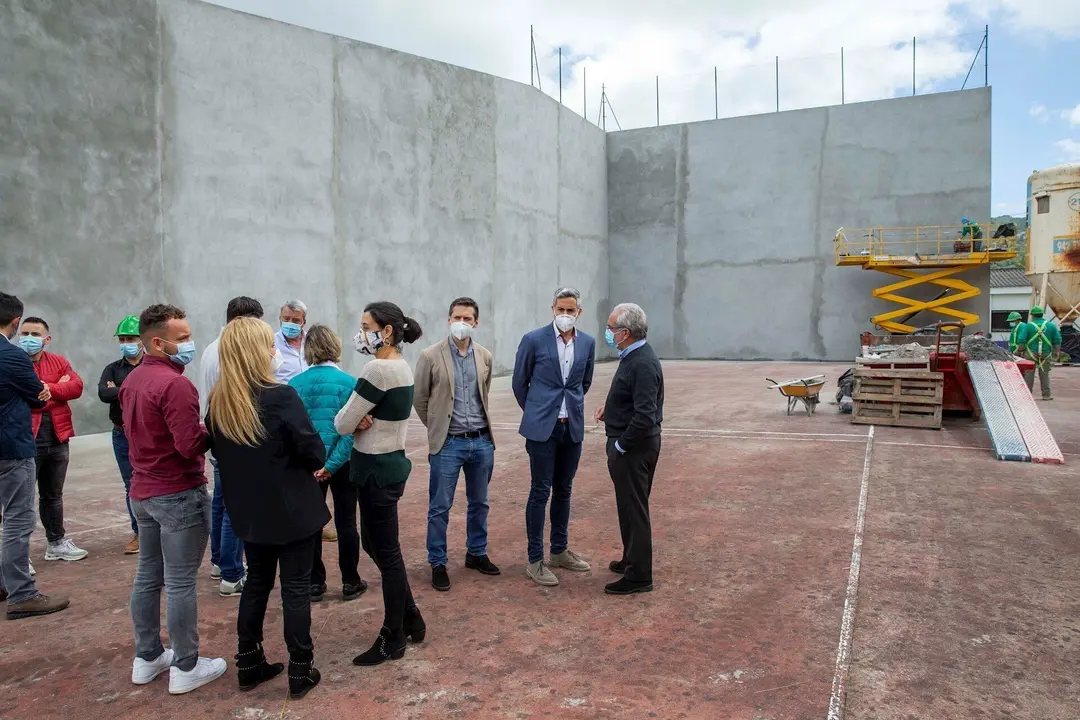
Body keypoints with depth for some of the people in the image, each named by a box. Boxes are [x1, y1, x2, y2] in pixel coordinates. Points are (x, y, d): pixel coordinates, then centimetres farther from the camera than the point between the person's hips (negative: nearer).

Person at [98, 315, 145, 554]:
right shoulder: (112, 369, 8)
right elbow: (103, 394, -10)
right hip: (122, 436, 4)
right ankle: (139, 533, 22)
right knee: (131, 486, 10)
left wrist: (119, 391, -12)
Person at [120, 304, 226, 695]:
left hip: (142, 492, 9)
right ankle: (186, 668, 11)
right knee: (180, 582, 0)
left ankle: (147, 658, 30)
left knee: (148, 575, 17)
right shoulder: (174, 384, -22)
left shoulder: (132, 380, 8)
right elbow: (190, 446, -25)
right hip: (179, 495, -9)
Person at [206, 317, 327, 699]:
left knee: (257, 581, 20)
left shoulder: (217, 401, -1)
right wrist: (302, 459, 3)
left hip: (248, 510, 6)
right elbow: (315, 454, -19)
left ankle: (249, 664, 31)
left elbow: (218, 451, 12)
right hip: (292, 510, -6)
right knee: (296, 586, 6)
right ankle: (300, 671, 16)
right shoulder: (280, 396, -21)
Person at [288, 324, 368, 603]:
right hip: (341, 463, -2)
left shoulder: (295, 384, -4)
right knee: (346, 522, 10)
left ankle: (315, 583, 23)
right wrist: (332, 464, -17)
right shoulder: (349, 382, -10)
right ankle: (350, 582, 19)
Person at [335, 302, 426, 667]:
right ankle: (412, 620, 34)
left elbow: (341, 424, -17)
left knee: (386, 554, 5)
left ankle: (393, 640, 22)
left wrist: (355, 421, 2)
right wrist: (362, 419, -11)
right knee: (375, 545, 21)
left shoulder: (379, 369, -22)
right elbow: (353, 419, 10)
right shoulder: (400, 366, 8)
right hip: (389, 463, 10)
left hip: (377, 470, -10)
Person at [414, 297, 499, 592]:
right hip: (448, 443, -4)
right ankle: (438, 563, 19)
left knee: (479, 503, 16)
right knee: (440, 507, 4)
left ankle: (477, 554, 33)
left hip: (482, 441, 4)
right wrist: (436, 427, 7)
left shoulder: (485, 357, 4)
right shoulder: (431, 356, -8)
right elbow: (419, 399, 1)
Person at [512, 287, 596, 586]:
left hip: (573, 427, 4)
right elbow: (519, 382, 3)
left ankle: (560, 551, 28)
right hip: (542, 427, -4)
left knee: (563, 491, 14)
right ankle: (535, 560, 10)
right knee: (541, 492, 1)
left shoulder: (587, 343, 4)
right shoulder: (534, 340, -8)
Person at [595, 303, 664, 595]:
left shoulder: (643, 364, -24)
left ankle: (639, 576, 14)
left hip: (634, 447, -10)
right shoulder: (632, 356, 8)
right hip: (631, 444, 10)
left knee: (633, 508, 1)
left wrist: (620, 446, -19)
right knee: (630, 506, 21)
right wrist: (610, 407, 7)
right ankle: (632, 559, 38)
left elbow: (645, 416, -28)